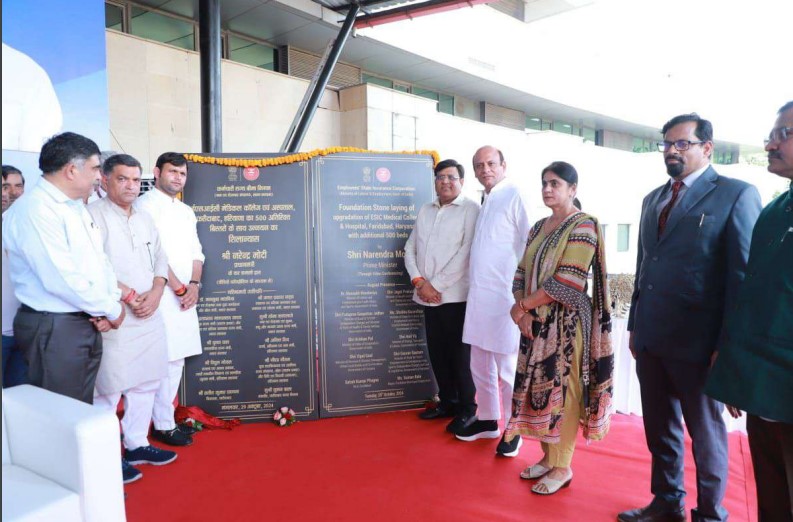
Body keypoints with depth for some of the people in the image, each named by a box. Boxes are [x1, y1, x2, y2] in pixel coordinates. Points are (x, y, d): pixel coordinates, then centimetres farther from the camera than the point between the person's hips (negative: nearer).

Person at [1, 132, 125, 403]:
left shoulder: (77, 206, 13)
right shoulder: (35, 209, -17)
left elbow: (99, 259, 15)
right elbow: (61, 278, -24)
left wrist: (111, 303, -3)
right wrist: (112, 309, -13)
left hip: (87, 325, 9)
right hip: (54, 329, -9)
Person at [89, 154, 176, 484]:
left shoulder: (145, 219, 16)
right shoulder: (93, 215, -8)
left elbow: (160, 260, 15)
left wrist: (155, 293, -2)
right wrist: (127, 295, -18)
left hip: (149, 317, 7)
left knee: (146, 384, 14)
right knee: (108, 389, -2)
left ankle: (136, 444, 29)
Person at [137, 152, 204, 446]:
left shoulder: (186, 211, 18)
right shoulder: (146, 205, -6)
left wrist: (194, 285, -1)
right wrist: (180, 289, -12)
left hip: (186, 296, 8)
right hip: (162, 296, -7)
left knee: (177, 359, 12)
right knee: (164, 361, -5)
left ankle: (166, 417, 23)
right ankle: (164, 426, 6)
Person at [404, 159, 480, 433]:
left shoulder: (471, 209, -4)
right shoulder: (425, 210, 15)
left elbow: (466, 253, -14)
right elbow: (410, 248, 12)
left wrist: (436, 285, -14)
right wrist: (418, 280, -5)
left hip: (456, 296, -6)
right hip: (428, 296, 6)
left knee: (459, 354, 2)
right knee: (437, 353, 12)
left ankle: (467, 408, 16)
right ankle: (447, 401, 28)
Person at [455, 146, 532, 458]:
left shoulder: (515, 196, -8)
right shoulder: (484, 202, 16)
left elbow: (530, 244, -12)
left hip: (505, 295, -8)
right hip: (478, 294, 8)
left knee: (507, 368, 1)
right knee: (480, 365, 16)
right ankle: (487, 420, 31)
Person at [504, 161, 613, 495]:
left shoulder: (583, 226, -11)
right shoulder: (539, 227, 12)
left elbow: (567, 283, -19)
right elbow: (523, 272, 8)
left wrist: (522, 305, -13)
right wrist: (523, 311, -9)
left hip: (565, 323, -7)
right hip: (536, 322, 7)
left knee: (561, 389, 1)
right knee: (538, 387, 12)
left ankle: (563, 468, 17)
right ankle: (548, 458, 28)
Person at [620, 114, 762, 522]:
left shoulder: (736, 195, -6)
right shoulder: (653, 199, 14)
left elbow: (743, 274, -9)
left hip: (696, 341, -6)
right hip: (650, 338, 6)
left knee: (705, 432, 12)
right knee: (659, 428, 17)